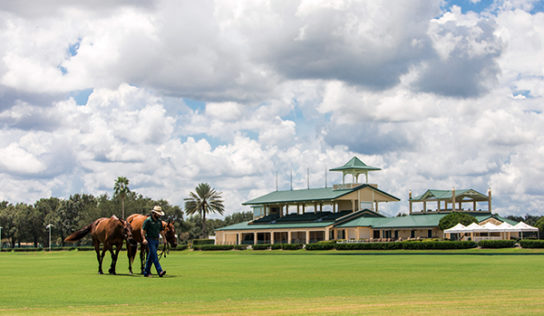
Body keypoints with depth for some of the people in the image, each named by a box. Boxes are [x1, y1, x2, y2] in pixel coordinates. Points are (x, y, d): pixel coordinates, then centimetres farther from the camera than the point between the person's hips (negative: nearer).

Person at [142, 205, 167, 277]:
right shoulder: (148, 220, -10)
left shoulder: (159, 221, 11)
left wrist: (164, 238, 15)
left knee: (151, 257, 11)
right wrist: (144, 239, -23)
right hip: (150, 240, -7)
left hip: (156, 240, 7)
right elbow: (143, 230, -12)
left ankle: (146, 272, 17)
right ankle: (160, 271, -22)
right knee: (154, 256, -14)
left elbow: (161, 230, 22)